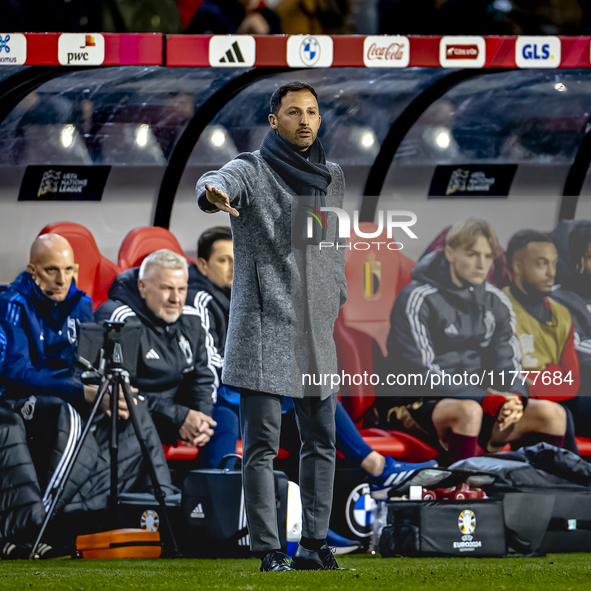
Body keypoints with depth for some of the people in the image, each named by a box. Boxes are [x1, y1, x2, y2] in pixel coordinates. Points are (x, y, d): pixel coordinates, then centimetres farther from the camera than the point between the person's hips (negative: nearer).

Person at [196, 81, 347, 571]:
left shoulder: (333, 179, 13)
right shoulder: (251, 172, -5)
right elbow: (220, 183, -28)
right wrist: (213, 194, -52)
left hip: (316, 329, 6)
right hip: (264, 325, -6)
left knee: (321, 440, 8)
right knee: (262, 443, -7)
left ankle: (314, 545, 16)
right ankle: (269, 551, -8)